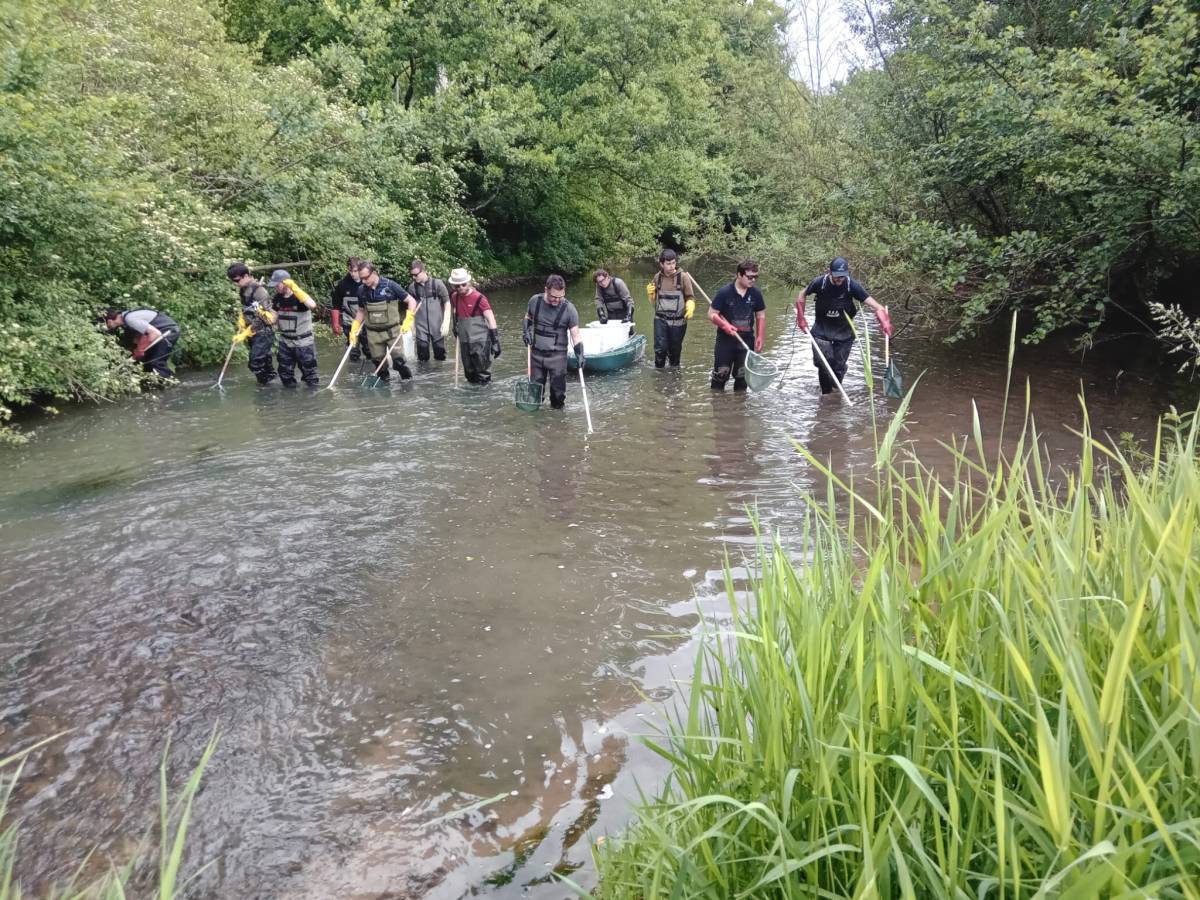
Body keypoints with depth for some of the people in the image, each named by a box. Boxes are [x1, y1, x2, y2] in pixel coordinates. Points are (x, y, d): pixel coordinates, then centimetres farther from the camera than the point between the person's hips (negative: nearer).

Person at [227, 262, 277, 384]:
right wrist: (241, 328, 4)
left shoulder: (259, 291, -20)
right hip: (253, 332, 8)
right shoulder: (243, 290, 6)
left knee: (255, 363, -11)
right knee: (264, 358, 18)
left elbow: (260, 318, -20)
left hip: (264, 332, -8)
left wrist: (245, 334, -18)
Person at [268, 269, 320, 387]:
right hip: (285, 342, 6)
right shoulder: (278, 298, 0)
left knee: (309, 374, 5)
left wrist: (294, 288, -42)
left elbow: (312, 305, -42)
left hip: (303, 343, -6)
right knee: (285, 374, 14)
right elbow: (275, 319, 7)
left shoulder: (299, 296, -19)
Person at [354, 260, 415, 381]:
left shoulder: (390, 286, -13)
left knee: (398, 360, -9)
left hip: (392, 330, -4)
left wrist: (407, 321, -17)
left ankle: (407, 380, 13)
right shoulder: (362, 290, 0)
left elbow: (411, 301, -7)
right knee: (378, 361, 5)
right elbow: (361, 311, 17)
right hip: (373, 333, 4)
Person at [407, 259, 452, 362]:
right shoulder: (412, 287, 2)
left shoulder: (437, 283, -6)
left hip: (437, 325, -2)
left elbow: (447, 303, -2)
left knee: (440, 353, 5)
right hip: (421, 326, 2)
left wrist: (446, 322, -8)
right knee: (422, 354, 2)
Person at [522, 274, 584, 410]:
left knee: (558, 390, 2)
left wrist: (579, 354, -22)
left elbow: (575, 334, -11)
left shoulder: (569, 308, -13)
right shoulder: (535, 300, -4)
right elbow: (528, 317, 17)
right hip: (537, 353, 3)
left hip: (557, 355, -3)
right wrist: (526, 331, 0)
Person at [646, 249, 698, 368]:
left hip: (678, 321, -1)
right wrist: (650, 294, -5)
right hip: (660, 319, 1)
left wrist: (690, 308, -22)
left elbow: (690, 297, -2)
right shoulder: (658, 277, 4)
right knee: (660, 349, -10)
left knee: (675, 351, 10)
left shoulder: (683, 277, -6)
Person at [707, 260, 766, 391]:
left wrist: (760, 338, 1)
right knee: (721, 374, 1)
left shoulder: (756, 294, 0)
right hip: (725, 340, -3)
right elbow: (712, 314, -6)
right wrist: (725, 325, -21)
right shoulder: (725, 292, -12)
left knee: (742, 375, 10)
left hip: (747, 340, 3)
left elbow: (761, 316, 9)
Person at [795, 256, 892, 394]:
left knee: (839, 366, 3)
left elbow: (872, 303, -23)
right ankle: (826, 393, 10)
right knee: (823, 362, -11)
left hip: (844, 331, 0)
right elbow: (802, 296, 4)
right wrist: (801, 318, 1)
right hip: (822, 329, 0)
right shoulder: (820, 282, -16)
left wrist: (884, 321, -40)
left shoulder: (852, 285, -18)